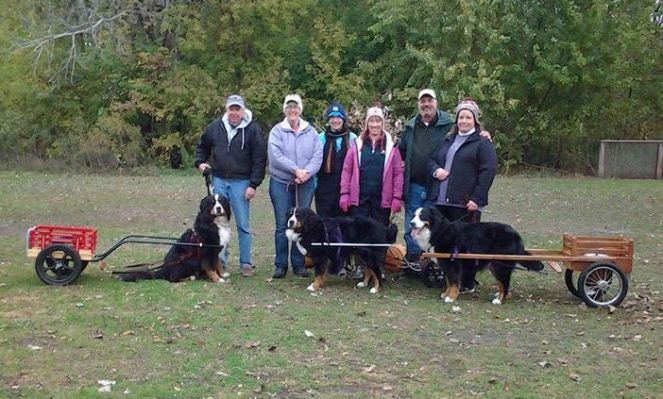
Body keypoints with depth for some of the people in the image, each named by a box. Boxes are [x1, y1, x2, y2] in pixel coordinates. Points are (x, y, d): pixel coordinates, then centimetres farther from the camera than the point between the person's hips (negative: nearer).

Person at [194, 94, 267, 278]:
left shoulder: (253, 129, -6)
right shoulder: (215, 127, 5)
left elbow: (259, 159, -8)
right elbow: (202, 146, 21)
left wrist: (253, 185, -12)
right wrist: (200, 162, 3)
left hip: (241, 182, -3)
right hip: (218, 181, 3)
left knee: (243, 225, 3)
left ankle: (246, 264, 13)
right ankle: (221, 263, 16)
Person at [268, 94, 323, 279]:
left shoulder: (311, 131, 6)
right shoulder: (277, 131, -1)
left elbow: (318, 156, -1)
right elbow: (275, 156, -13)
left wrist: (306, 173, -17)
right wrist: (296, 170, -19)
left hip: (305, 184, 2)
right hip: (281, 184, -2)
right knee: (282, 226, 1)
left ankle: (299, 264, 18)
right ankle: (281, 265, 10)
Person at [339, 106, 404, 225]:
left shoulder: (391, 145, 2)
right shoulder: (358, 144, 3)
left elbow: (398, 173, 0)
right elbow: (347, 170, 3)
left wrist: (397, 197, -5)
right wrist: (344, 193, -3)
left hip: (382, 199, 0)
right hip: (359, 198, 0)